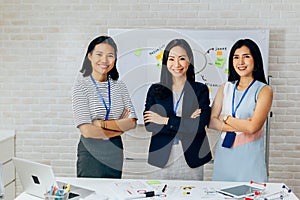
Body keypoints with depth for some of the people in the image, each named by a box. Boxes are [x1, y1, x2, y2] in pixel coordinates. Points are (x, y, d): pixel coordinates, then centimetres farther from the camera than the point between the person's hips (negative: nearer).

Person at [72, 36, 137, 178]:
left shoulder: (119, 86, 3)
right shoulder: (81, 85, -9)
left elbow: (132, 123, -5)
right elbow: (86, 131, -17)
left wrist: (102, 123, -16)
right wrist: (120, 126, -7)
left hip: (115, 151, 4)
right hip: (91, 152, -4)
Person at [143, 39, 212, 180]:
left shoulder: (201, 89, 3)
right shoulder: (155, 90, 5)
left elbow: (200, 125, -10)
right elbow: (149, 125, -6)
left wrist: (165, 121, -10)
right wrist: (186, 122, -12)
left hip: (191, 160, 0)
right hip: (161, 159, 1)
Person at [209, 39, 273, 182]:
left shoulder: (264, 90, -5)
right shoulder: (225, 88, 8)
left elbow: (253, 127, -15)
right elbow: (211, 122, 1)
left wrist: (226, 118, -3)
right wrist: (240, 125, -11)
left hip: (250, 155, -3)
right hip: (224, 153, 4)